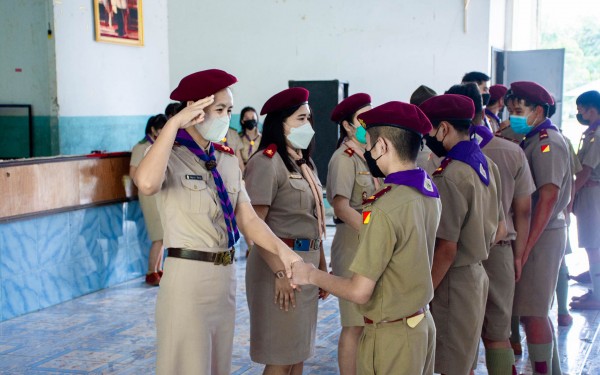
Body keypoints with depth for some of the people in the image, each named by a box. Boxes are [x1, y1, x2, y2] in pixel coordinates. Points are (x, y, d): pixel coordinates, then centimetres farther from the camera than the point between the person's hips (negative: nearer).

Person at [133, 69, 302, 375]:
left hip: (226, 277, 7)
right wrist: (174, 123, -26)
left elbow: (248, 219, 3)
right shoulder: (169, 156, -10)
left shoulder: (228, 162, 10)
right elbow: (147, 184, -35)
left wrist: (281, 249, -15)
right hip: (187, 278, -7)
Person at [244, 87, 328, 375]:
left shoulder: (306, 163, 13)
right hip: (281, 264, -8)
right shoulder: (266, 162, -14)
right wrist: (280, 272, -22)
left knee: (298, 350, 14)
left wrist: (323, 266, 11)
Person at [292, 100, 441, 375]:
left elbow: (359, 291, -23)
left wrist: (312, 275, -7)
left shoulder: (386, 208, -25)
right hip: (423, 322, 8)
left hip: (391, 335, -8)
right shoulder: (429, 192, -1)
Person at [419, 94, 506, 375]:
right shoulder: (487, 164, 6)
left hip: (454, 279, -9)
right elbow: (499, 231, 13)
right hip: (478, 273, 9)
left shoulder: (449, 176, -21)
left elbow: (446, 248, -22)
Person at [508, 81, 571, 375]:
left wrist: (526, 248, -23)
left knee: (532, 312, -6)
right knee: (536, 311, 17)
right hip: (534, 235, 10)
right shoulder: (532, 141, 15)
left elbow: (548, 197, -21)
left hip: (541, 237, -10)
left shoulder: (547, 142, -14)